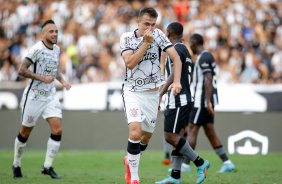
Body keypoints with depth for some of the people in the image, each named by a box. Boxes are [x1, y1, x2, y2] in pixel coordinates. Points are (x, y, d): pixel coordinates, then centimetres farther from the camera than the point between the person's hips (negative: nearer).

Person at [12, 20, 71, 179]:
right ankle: (16, 165, 26)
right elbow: (22, 70, -21)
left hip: (51, 96, 6)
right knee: (25, 133, 6)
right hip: (34, 96, -6)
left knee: (57, 130, -9)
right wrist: (43, 78, -23)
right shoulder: (37, 49, -16)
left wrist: (62, 81, 8)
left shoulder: (57, 49, 7)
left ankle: (48, 166, 1)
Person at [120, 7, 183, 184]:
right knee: (135, 131, -22)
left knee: (147, 135, 12)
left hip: (152, 93, 3)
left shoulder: (158, 35, -6)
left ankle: (130, 160, 44)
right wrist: (146, 42, -26)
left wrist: (177, 81, -28)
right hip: (132, 91, -2)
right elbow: (130, 63, -21)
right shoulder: (127, 38, -7)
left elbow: (176, 58, -13)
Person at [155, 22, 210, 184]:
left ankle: (200, 163, -8)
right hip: (186, 99, 10)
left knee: (170, 137, -10)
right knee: (177, 137, 6)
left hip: (177, 101, -10)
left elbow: (174, 75, -25)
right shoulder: (186, 51, 20)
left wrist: (160, 94, -30)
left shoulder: (176, 50, -12)